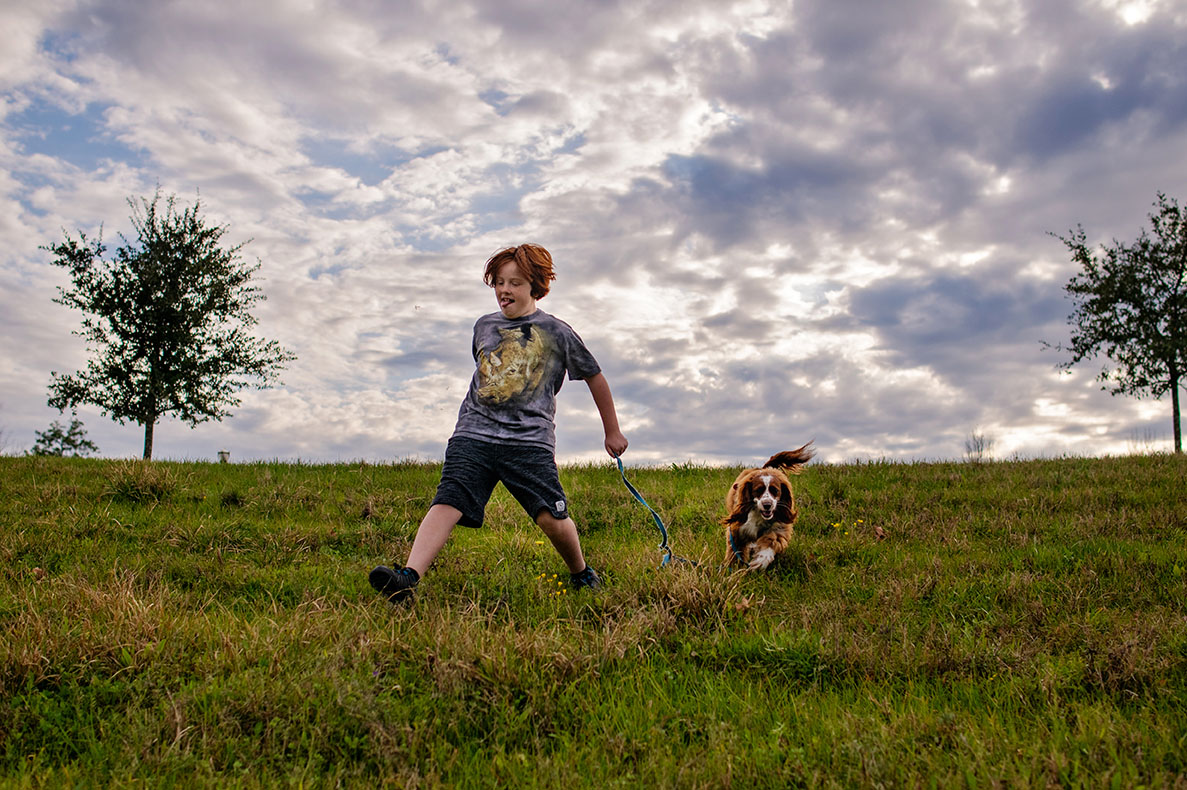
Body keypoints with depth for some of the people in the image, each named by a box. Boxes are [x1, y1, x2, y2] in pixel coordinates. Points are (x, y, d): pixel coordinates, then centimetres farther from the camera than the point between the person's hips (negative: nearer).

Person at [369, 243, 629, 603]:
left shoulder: (557, 333, 7)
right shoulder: (484, 326, 18)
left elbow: (594, 377, 17)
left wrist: (613, 431, 22)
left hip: (529, 440, -3)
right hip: (473, 434, 3)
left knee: (552, 519, -12)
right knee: (447, 502, -17)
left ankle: (582, 573, 16)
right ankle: (407, 577, -29)